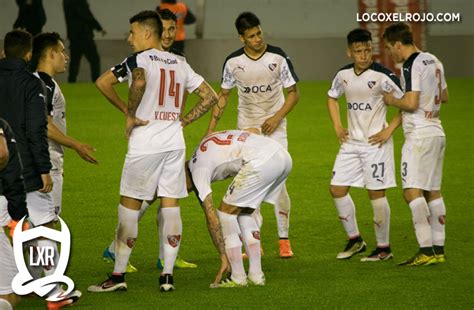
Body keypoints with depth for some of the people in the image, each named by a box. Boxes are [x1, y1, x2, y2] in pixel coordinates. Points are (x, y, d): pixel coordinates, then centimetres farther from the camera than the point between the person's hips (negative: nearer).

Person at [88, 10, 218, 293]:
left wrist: (130, 114, -14)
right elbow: (210, 97, 15)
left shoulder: (139, 59, -6)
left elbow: (140, 80, -29)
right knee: (171, 206, 7)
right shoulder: (180, 63, 13)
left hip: (145, 143, -5)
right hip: (175, 142, 5)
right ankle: (168, 276, 6)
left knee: (130, 206, 1)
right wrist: (184, 121, 12)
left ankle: (119, 275, 4)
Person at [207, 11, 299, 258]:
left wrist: (277, 118, -16)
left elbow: (293, 93, -3)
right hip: (246, 129, 2)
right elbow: (223, 95, 7)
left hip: (274, 127, -2)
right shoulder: (233, 62, -6)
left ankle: (284, 240, 1)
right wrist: (211, 127, 1)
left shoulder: (278, 57, -11)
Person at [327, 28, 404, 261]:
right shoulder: (344, 74, 3)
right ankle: (355, 240, 19)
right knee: (337, 189, 4)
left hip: (375, 143, -6)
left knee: (376, 193, -4)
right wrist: (337, 126, 12)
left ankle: (384, 247, 8)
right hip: (351, 142, 6)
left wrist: (389, 130, -15)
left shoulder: (381, 75, -15)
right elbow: (332, 97, 24)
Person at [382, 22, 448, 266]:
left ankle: (426, 250, -21)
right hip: (437, 132, 9)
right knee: (433, 191, 12)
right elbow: (444, 97, 25)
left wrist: (392, 101, -4)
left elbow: (411, 103, -21)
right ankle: (439, 250, 13)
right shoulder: (433, 61, 14)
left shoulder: (411, 66, -13)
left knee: (412, 191, -13)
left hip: (419, 134, -9)